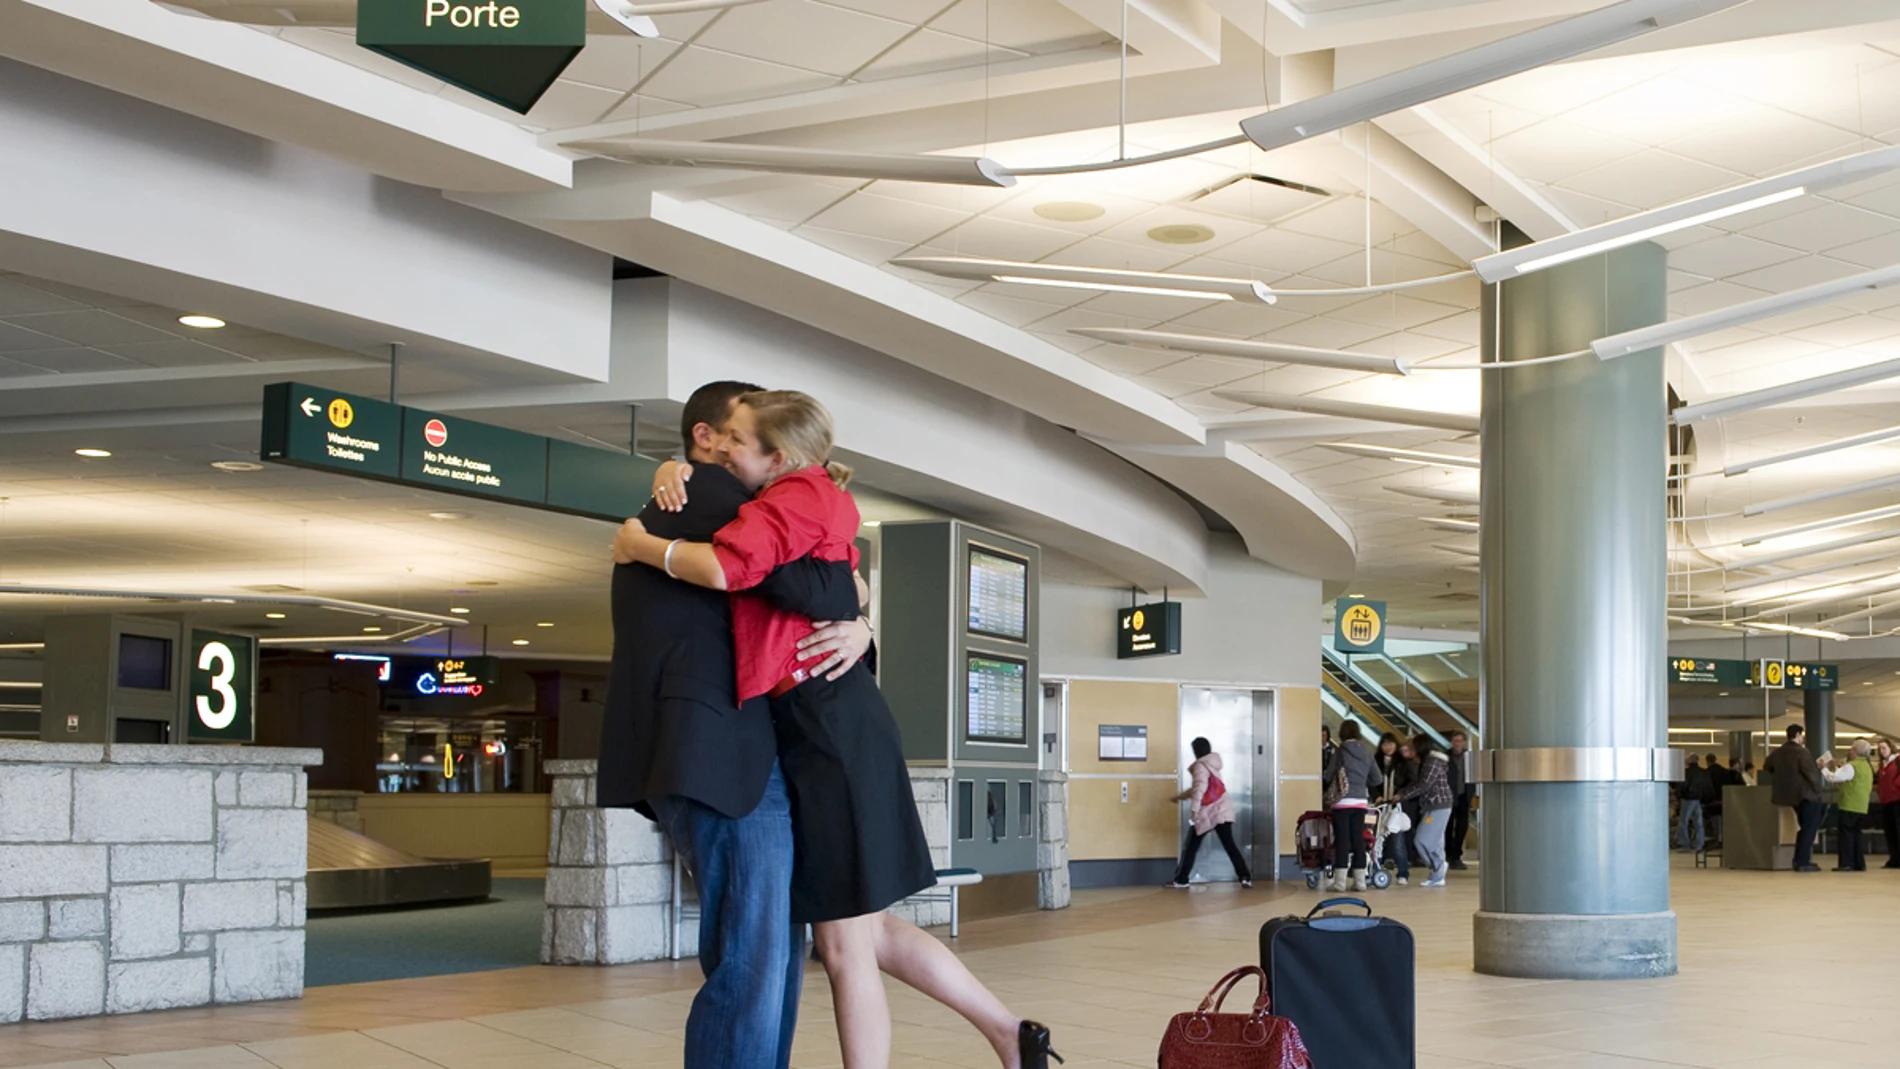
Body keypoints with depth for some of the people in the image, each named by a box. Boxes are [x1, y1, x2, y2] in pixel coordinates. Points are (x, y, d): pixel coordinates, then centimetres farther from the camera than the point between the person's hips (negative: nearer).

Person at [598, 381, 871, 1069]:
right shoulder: (712, 494, -5)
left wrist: (858, 629, 0)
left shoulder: (658, 517, 26)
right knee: (750, 969, -10)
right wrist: (851, 590, 5)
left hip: (712, 756, 11)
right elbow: (815, 591, -18)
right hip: (720, 756, -11)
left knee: (777, 948, 17)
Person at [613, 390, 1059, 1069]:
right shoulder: (813, 501, 20)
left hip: (830, 725, -10)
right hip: (824, 725, 10)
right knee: (864, 932, 15)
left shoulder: (799, 496, -9)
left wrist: (639, 546, -10)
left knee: (844, 944, -2)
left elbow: (726, 568, -26)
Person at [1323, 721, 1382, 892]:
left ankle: (1340, 881, -4)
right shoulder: (1367, 752, 7)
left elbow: (1328, 776, 0)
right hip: (1361, 801, 4)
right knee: (1358, 840, 8)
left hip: (1343, 801, -4)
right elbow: (1377, 779, 10)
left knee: (1342, 840, -3)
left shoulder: (1340, 751, -6)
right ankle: (1360, 881, 9)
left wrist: (1323, 781, 22)